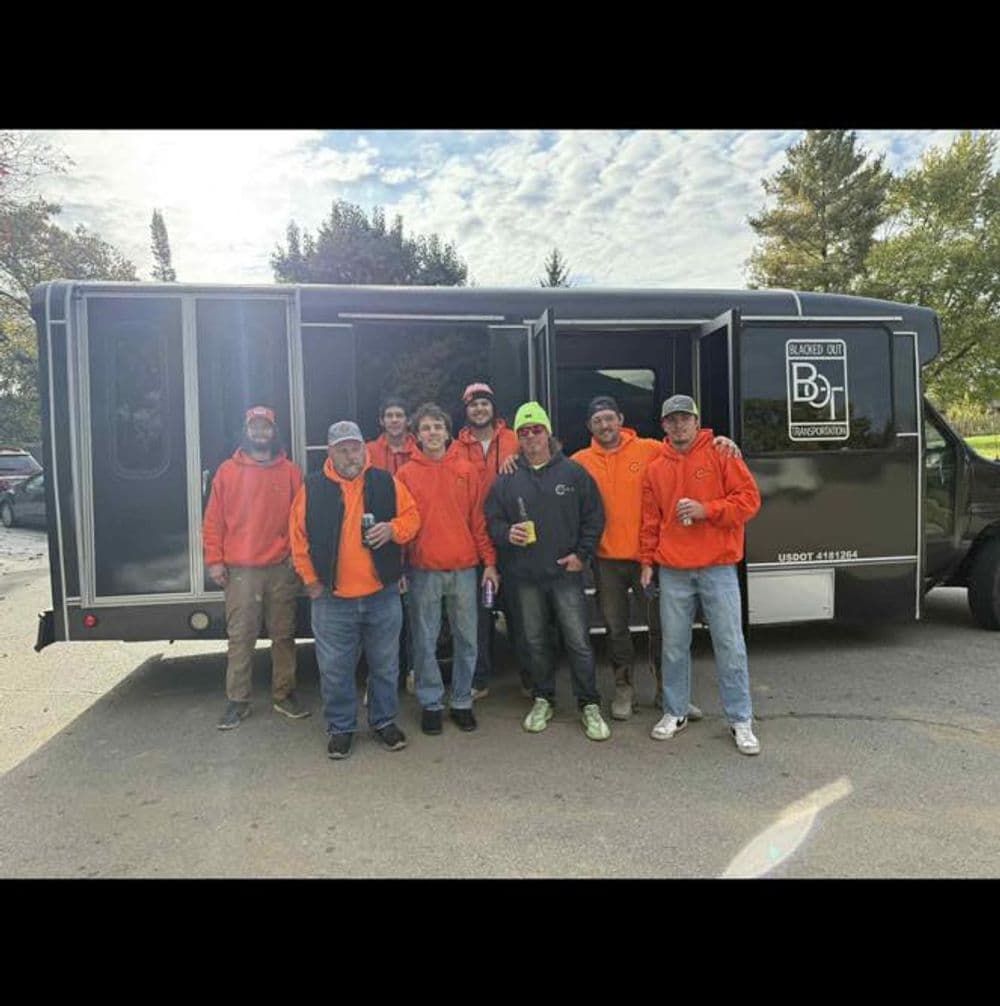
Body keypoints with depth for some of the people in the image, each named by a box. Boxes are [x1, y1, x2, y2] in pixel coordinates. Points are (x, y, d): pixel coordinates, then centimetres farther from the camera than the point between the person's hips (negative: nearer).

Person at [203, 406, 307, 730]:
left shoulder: (290, 471, 5)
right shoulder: (227, 471, 5)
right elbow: (214, 520, 3)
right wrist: (214, 560, -2)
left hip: (281, 569, 1)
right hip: (240, 570, -1)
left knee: (284, 635, 9)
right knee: (239, 638, 4)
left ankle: (284, 694, 22)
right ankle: (237, 701, 15)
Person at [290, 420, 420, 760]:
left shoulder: (386, 482, 1)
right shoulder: (312, 488, -1)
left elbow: (411, 516, 7)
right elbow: (299, 537, 4)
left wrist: (394, 529, -15)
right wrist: (310, 580, 0)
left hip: (382, 595, 1)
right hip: (332, 599, -1)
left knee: (385, 665, 14)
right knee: (335, 669, 9)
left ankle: (384, 720, 32)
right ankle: (341, 727, 27)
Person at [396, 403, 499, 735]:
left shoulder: (466, 471, 5)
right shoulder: (406, 474, 2)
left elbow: (478, 519, 5)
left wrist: (489, 562, 1)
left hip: (464, 569, 1)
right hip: (423, 571, -1)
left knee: (466, 639, 8)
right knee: (425, 642, 7)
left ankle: (462, 701, 23)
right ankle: (431, 703, 22)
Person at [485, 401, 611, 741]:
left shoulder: (573, 472, 2)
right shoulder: (507, 479, 5)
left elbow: (594, 516, 4)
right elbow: (492, 519, 9)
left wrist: (581, 553, -3)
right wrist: (507, 533, -12)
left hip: (566, 572, -2)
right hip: (524, 576, 2)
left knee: (578, 641, 0)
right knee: (535, 641, 13)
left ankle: (589, 705, 15)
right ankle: (542, 699, 29)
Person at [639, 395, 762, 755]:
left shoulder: (720, 455, 0)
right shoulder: (656, 468, 10)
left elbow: (749, 499, -4)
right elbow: (650, 520, 13)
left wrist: (706, 510, -15)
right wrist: (647, 561, 8)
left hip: (718, 568, -3)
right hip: (673, 572, 3)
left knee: (730, 645, 2)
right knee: (674, 646, 10)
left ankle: (741, 720, 15)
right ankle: (675, 712, 25)